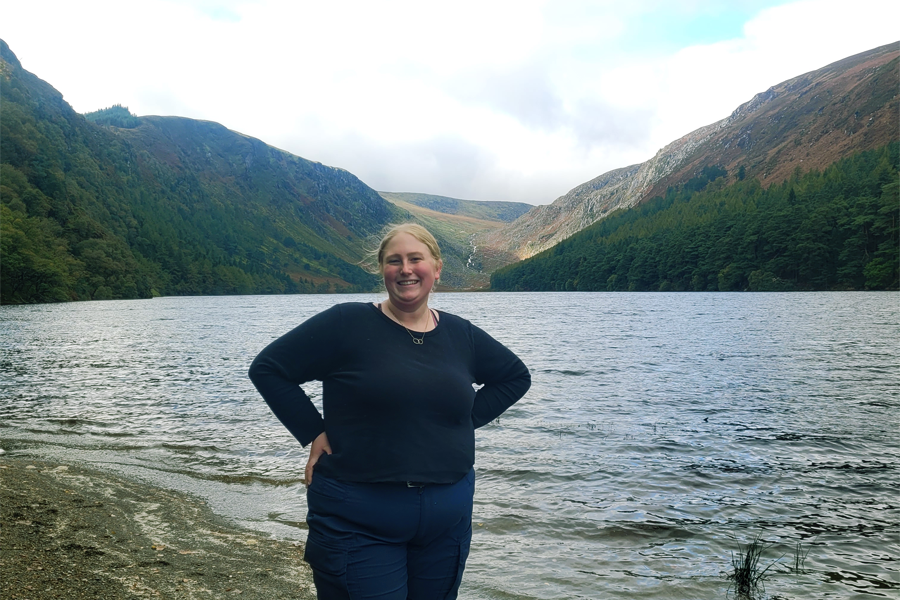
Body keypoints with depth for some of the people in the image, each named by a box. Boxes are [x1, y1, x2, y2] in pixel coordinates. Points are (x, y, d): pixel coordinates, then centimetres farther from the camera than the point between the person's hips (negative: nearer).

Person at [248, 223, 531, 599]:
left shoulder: (461, 335, 5)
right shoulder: (347, 323, -8)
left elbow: (516, 376, 19)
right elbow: (267, 368, -4)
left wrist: (469, 420, 6)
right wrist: (313, 432, -9)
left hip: (447, 518, 5)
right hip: (357, 521, -4)